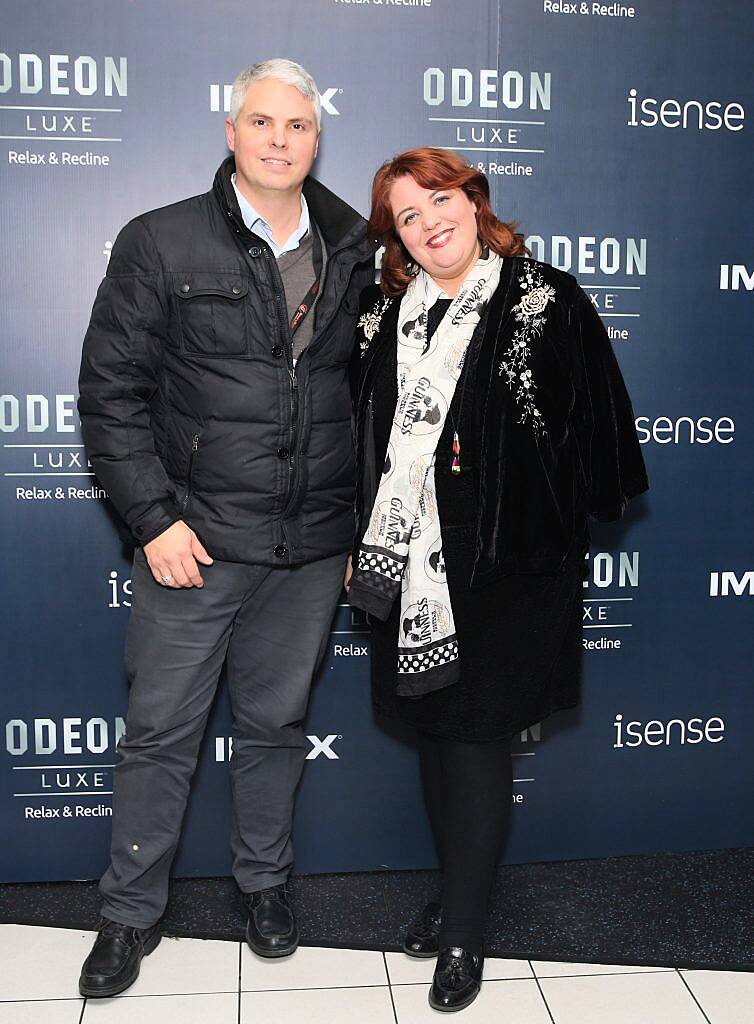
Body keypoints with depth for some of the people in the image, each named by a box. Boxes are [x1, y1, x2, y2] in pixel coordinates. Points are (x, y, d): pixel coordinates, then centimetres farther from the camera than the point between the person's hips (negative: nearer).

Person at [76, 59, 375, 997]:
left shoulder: (354, 256, 7)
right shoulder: (160, 243, -2)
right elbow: (110, 391, -4)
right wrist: (153, 519, -11)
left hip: (311, 550, 3)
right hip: (193, 543, -2)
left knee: (276, 724, 17)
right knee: (160, 733, 8)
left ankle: (264, 882, 38)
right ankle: (131, 913, 28)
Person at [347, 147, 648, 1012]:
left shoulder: (547, 301, -5)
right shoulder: (384, 314, 8)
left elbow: (589, 424, -5)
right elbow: (364, 439, 12)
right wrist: (362, 546, 10)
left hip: (502, 562, -5)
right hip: (410, 563, 5)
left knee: (477, 735, 1)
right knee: (433, 730, 14)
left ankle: (463, 931, 18)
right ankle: (456, 892, 33)